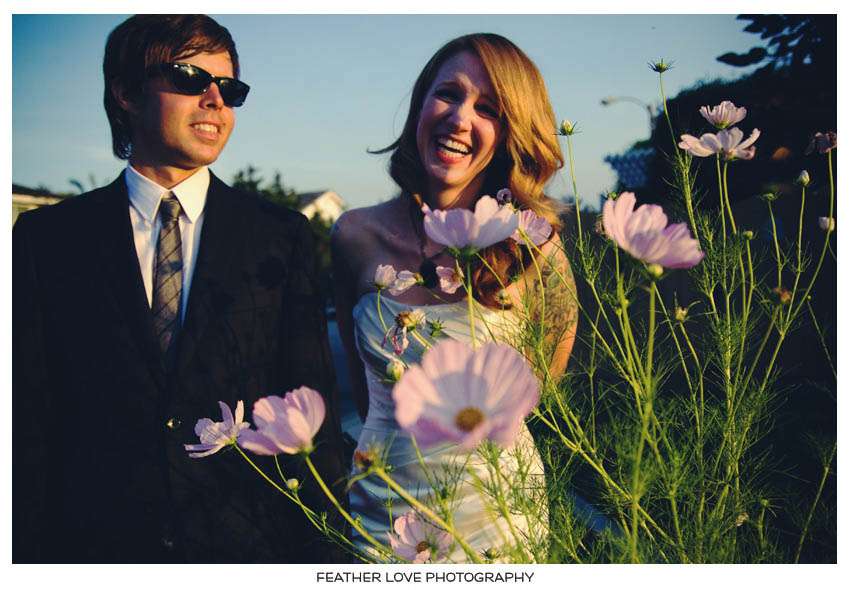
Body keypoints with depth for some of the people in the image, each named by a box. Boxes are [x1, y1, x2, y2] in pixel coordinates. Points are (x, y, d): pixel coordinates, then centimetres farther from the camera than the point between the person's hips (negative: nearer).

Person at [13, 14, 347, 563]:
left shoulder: (282, 235, -1)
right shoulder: (46, 238, -1)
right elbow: (29, 420, -1)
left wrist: (321, 554, -6)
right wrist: (29, 551, -5)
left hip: (252, 540, 1)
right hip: (101, 541, 0)